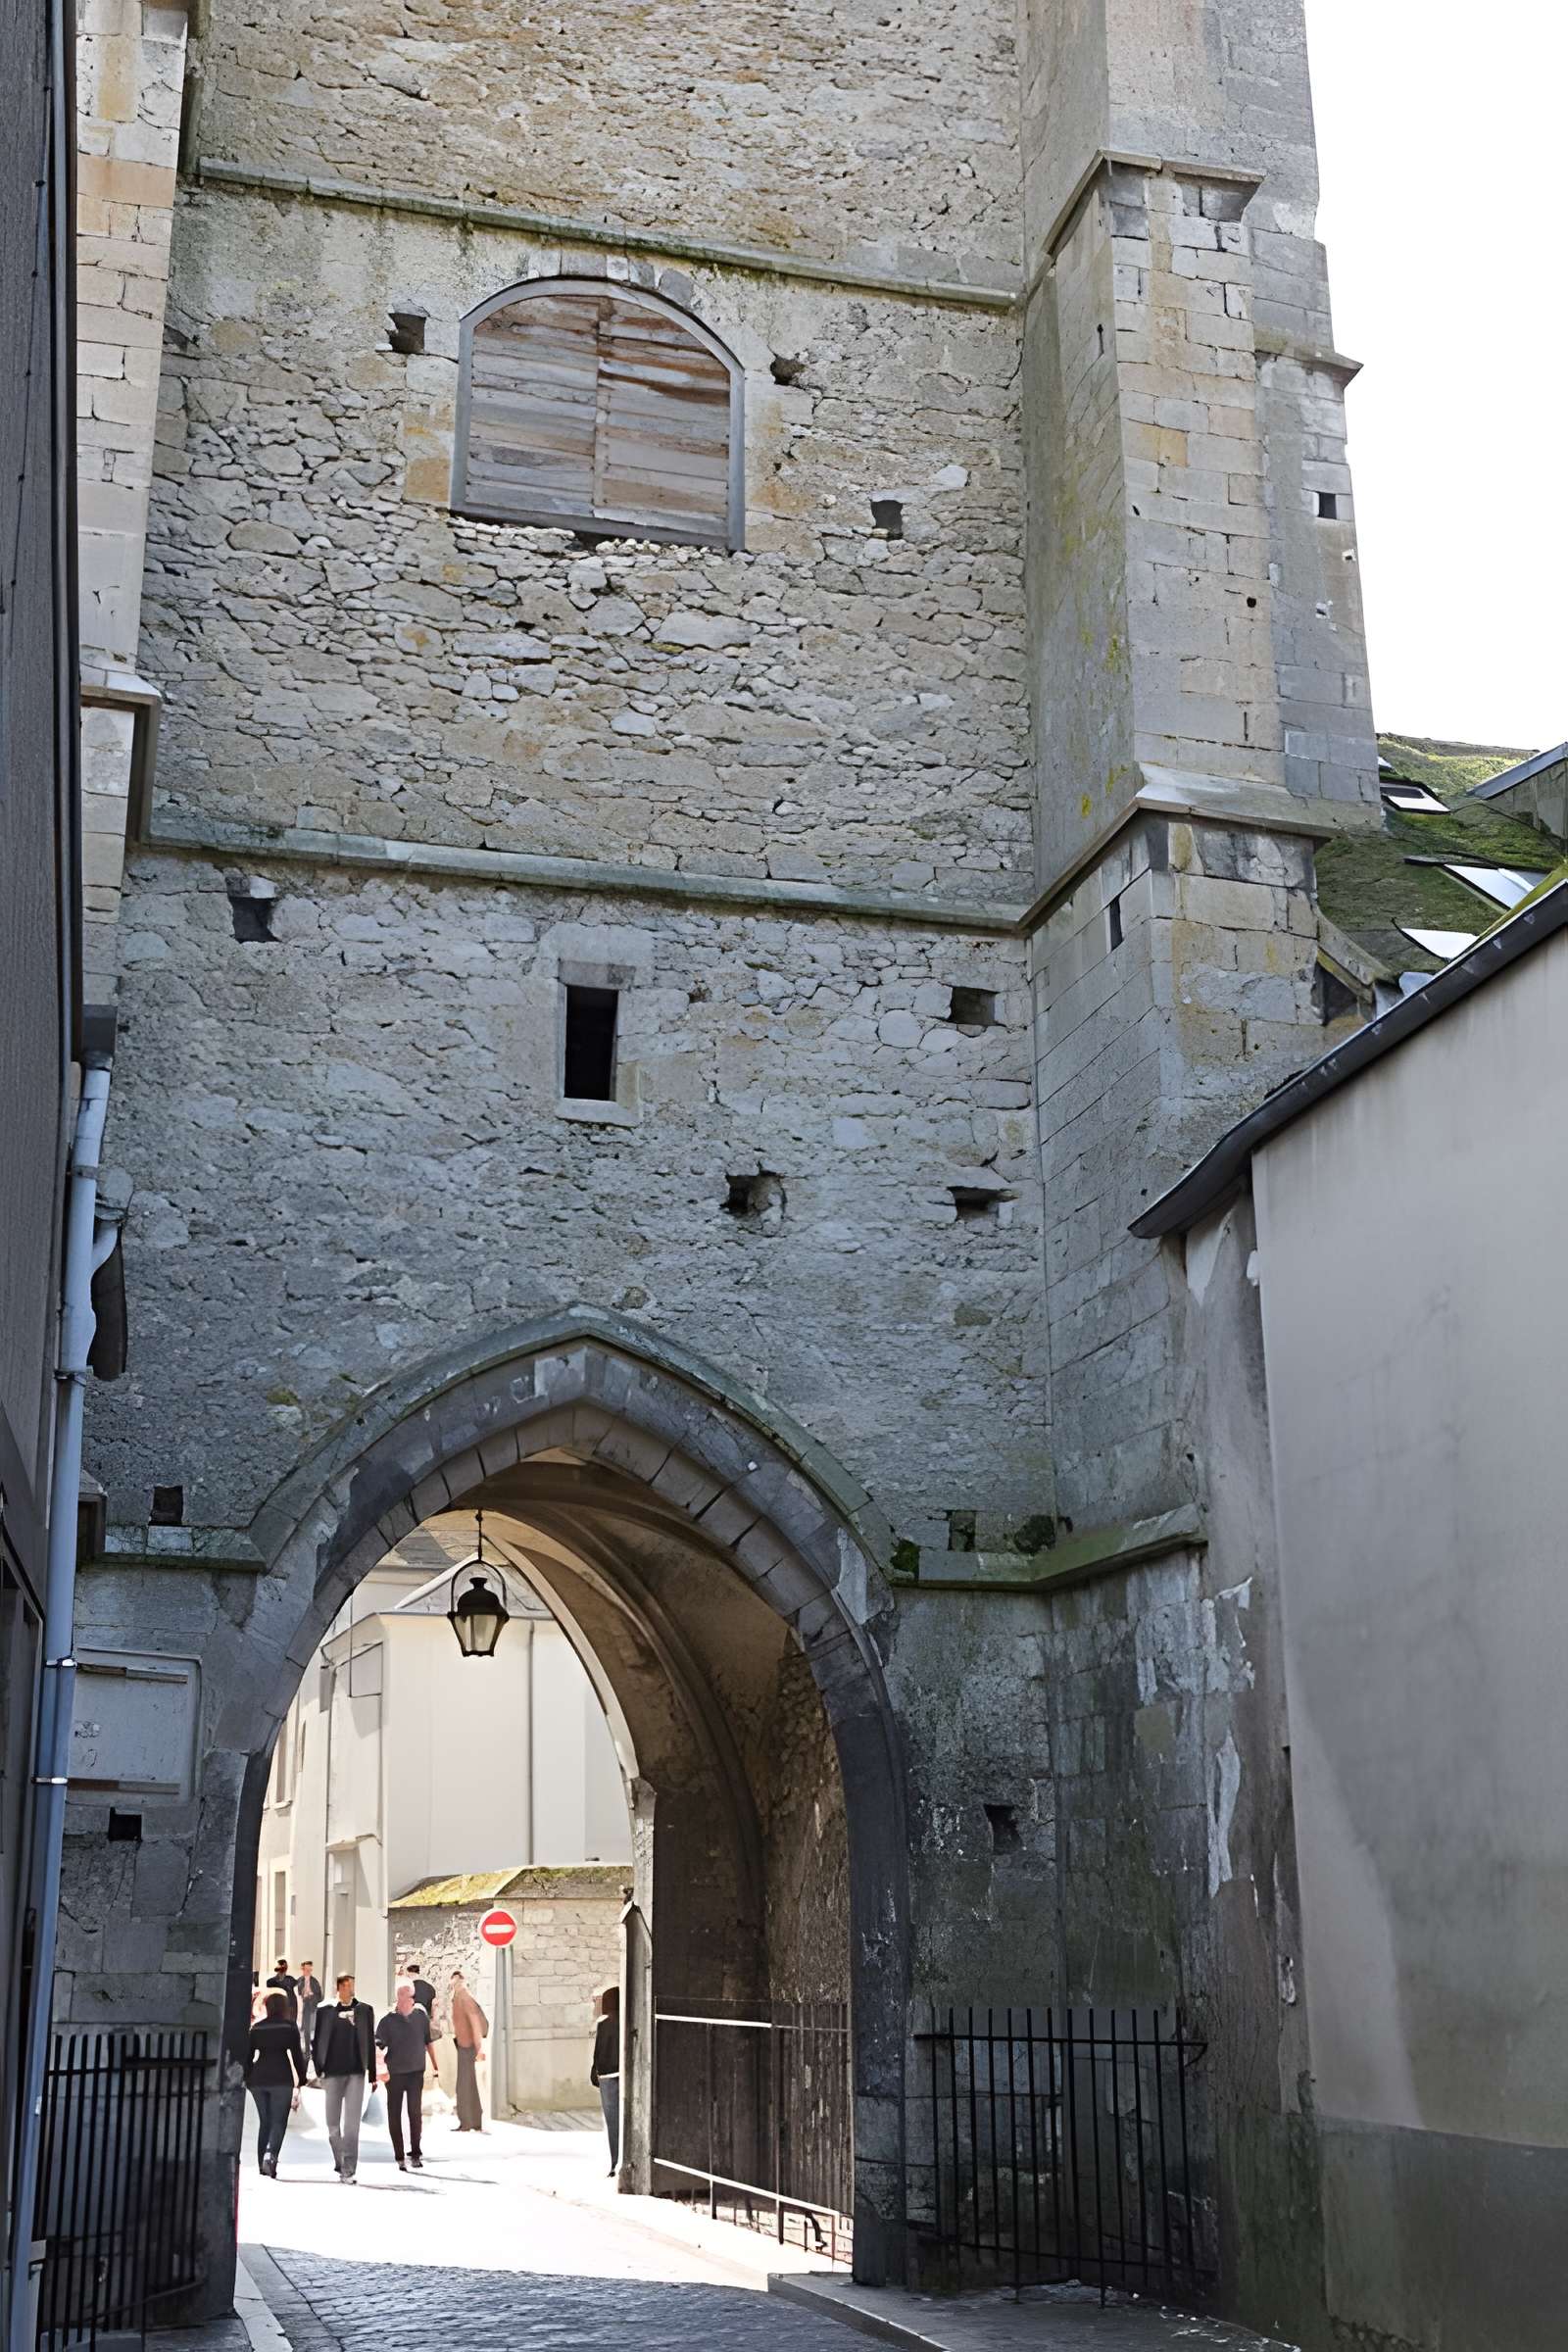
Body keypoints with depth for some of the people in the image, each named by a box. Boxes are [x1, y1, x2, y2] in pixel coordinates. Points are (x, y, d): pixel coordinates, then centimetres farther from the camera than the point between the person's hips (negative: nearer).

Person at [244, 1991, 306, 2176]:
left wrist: (248, 2080, 19)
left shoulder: (256, 2028, 11)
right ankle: (270, 2154, -27)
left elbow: (248, 2056, 11)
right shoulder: (289, 2026, 1)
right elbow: (296, 2054, -3)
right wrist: (300, 2080, 2)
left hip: (259, 2079, 4)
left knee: (264, 2122, 13)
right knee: (279, 2121, -2)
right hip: (281, 2079, -4)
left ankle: (262, 2166, 10)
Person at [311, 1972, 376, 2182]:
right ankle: (339, 2161, 26)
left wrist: (372, 2074, 6)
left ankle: (349, 2169, -6)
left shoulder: (364, 2010, 5)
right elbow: (315, 2041, 8)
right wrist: (319, 2068, -1)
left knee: (352, 2123, -7)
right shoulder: (325, 2011, 3)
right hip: (333, 2072, 1)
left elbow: (370, 2043, 7)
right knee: (332, 2122, 7)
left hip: (356, 2072, -1)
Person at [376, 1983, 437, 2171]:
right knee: (394, 2115, 5)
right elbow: (378, 2046, -10)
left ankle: (415, 2154, 7)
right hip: (394, 2073, -1)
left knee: (416, 2112, -5)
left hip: (416, 2071, 1)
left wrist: (434, 2066, 17)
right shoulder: (388, 2020, -7)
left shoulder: (421, 2016, 0)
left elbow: (428, 2042, 12)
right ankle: (399, 2157, 15)